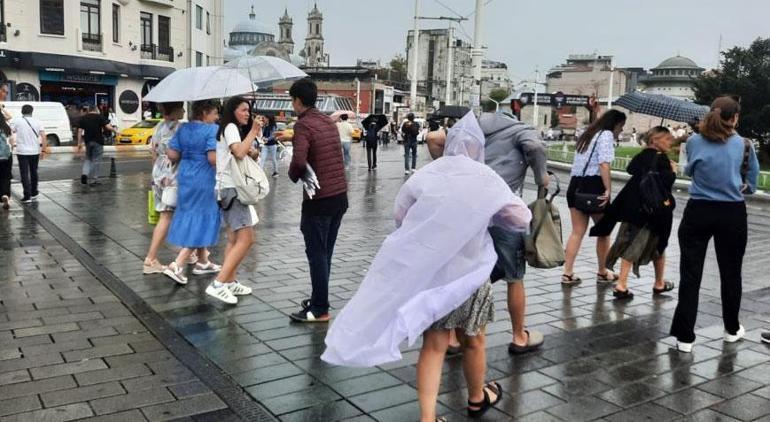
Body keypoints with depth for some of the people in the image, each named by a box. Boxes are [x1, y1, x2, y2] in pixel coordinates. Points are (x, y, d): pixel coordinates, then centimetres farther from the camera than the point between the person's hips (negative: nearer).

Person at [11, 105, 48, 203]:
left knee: (24, 174, 0)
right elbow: (43, 137, -3)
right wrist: (44, 150, 1)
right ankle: (34, 194, 26)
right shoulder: (37, 121, 2)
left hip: (22, 151, -3)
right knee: (34, 172, 17)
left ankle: (27, 196, -4)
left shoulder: (16, 121, -4)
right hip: (35, 151, 3)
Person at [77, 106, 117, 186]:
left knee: (88, 159, 19)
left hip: (87, 141, 3)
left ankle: (84, 173, -3)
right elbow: (108, 127, -13)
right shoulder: (100, 117, -2)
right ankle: (94, 180, 5)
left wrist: (79, 143, 6)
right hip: (98, 141, -3)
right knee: (96, 160, 3)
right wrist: (115, 131, 4)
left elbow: (80, 131, 4)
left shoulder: (83, 118, 9)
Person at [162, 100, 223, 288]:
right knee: (202, 221, 1)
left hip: (185, 177, 8)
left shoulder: (183, 129, 7)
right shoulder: (212, 130, -14)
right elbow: (213, 158, -24)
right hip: (205, 180, -8)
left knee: (191, 218, 20)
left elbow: (172, 154, 4)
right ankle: (176, 265, -7)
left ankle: (203, 262, 32)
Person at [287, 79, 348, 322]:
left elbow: (299, 160, -27)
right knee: (325, 252, 16)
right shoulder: (328, 121, 12)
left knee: (316, 254, 1)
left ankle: (320, 310, 7)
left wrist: (293, 175, -5)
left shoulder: (304, 124, -13)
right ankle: (318, 299, 27)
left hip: (319, 200, -8)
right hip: (340, 195, 8)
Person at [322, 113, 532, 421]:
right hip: (469, 273, -1)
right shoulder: (488, 180, -7)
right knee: (473, 340, 19)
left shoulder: (424, 175, -3)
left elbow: (400, 220, 5)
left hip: (425, 272, 1)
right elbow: (523, 219, -2)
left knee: (433, 346, 8)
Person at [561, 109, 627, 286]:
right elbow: (604, 164, -18)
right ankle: (602, 273, 22)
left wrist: (576, 186, 12)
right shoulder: (606, 134, -5)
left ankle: (568, 274, 4)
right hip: (593, 186, -8)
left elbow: (579, 162, 15)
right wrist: (608, 190, -19)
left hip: (575, 185, 8)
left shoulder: (588, 134, 21)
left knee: (577, 232, 8)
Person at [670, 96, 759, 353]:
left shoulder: (694, 142, -3)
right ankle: (732, 329, 33)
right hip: (733, 215, 0)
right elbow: (751, 184, 3)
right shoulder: (744, 145, -4)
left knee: (690, 274, 2)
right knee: (730, 273, 16)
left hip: (698, 213, 0)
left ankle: (685, 336, 2)